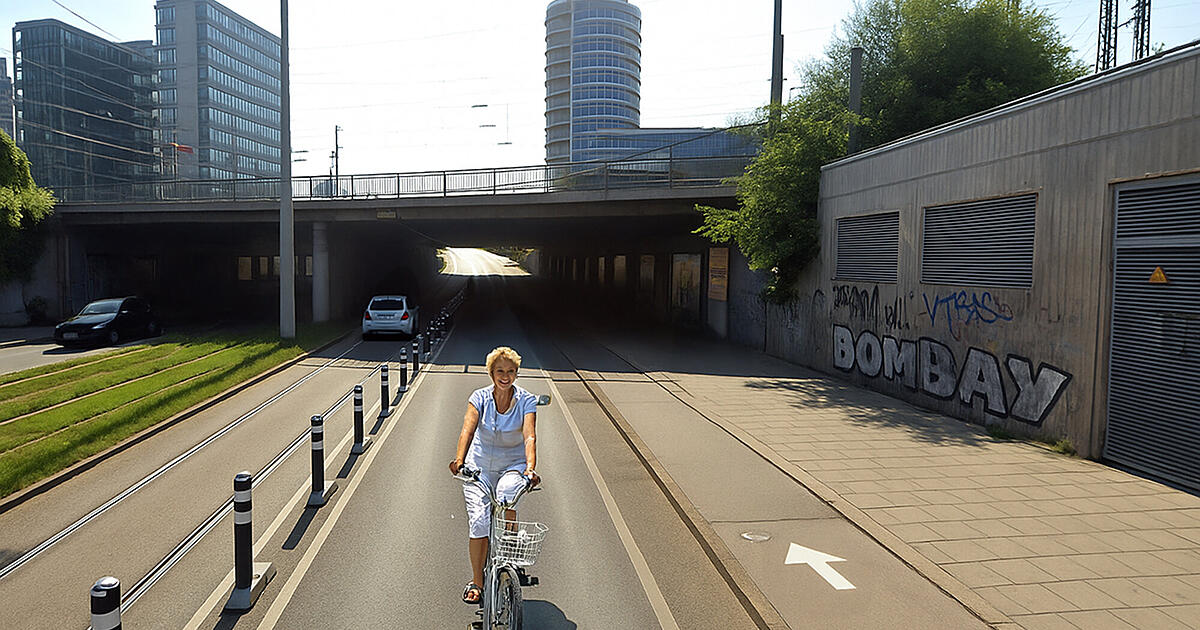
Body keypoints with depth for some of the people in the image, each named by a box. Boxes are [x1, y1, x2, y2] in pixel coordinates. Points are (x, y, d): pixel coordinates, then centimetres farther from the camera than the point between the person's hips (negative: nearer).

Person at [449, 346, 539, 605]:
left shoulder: (526, 401, -11)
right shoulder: (480, 398, -8)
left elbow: (529, 437, -24)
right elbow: (467, 430, -22)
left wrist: (530, 468, -41)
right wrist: (459, 460, -40)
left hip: (513, 464, -1)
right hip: (479, 466, 1)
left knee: (505, 494, -33)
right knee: (479, 522, -10)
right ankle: (477, 582, 9)